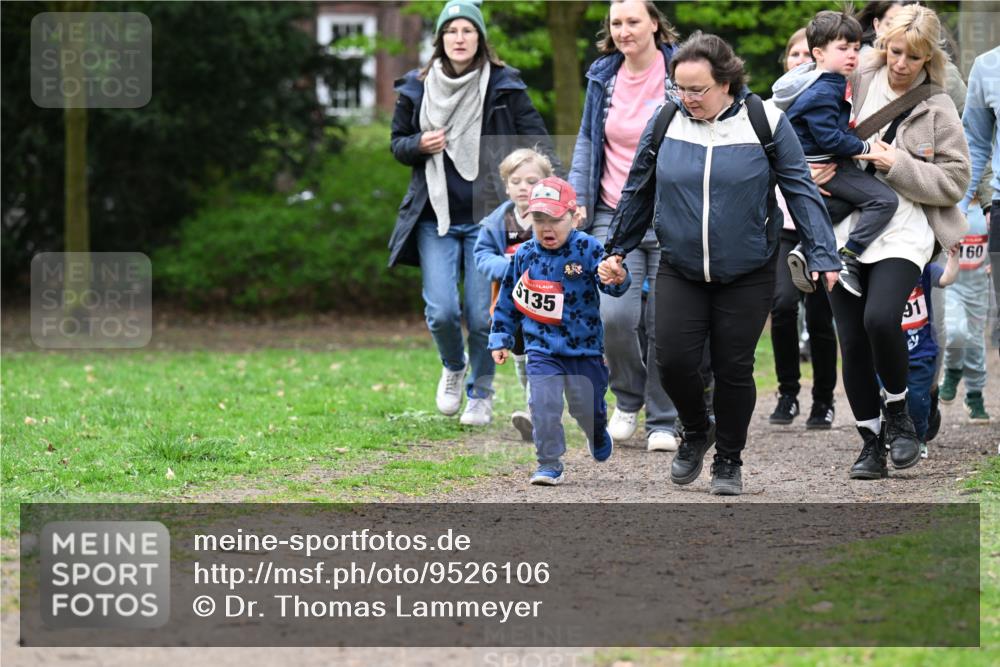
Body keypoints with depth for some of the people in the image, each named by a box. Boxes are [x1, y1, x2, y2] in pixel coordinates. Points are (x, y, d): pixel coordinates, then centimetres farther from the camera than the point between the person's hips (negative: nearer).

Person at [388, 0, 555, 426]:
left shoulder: (504, 87, -2)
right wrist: (419, 146, -8)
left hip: (487, 217, -1)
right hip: (436, 218, 1)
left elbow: (536, 141, -1)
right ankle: (453, 367, 24)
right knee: (441, 311, -9)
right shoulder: (416, 89, 5)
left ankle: (481, 393, 22)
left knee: (483, 315, -2)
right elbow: (397, 143, 15)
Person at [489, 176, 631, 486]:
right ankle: (550, 465, 0)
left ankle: (598, 434, 45)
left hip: (584, 346, -1)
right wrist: (501, 338, 12)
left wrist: (618, 278, -44)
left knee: (587, 407, 9)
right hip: (542, 348, 1)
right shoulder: (525, 255, 0)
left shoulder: (587, 249, -9)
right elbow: (509, 300, 11)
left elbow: (609, 282, -20)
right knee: (544, 404, -13)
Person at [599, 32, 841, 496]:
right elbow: (637, 193, 12)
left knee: (734, 369, 2)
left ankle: (729, 461, 21)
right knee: (674, 361, -9)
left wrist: (822, 256, -9)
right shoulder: (664, 124, -1)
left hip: (747, 275, -2)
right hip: (680, 272, 2)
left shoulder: (765, 122, -8)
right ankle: (695, 431, 21)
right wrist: (616, 250, 15)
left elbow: (801, 191, -4)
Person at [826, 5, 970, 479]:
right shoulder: (858, 84, 5)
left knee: (881, 319, -26)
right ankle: (871, 443, 15)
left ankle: (898, 414, -2)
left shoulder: (937, 109, -1)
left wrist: (898, 166, -14)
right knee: (852, 342, 2)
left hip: (902, 231, -3)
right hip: (846, 229, 4)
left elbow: (954, 181, -3)